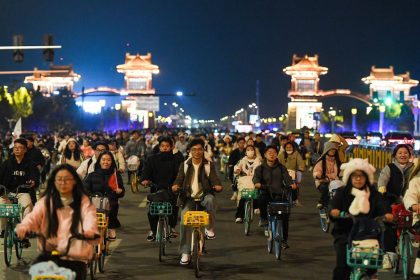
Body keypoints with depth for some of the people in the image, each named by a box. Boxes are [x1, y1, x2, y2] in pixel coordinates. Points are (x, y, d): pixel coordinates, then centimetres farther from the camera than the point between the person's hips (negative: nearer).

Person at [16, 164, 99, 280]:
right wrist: (24, 227, -35)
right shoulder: (46, 201, 7)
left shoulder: (83, 201, 2)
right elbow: (34, 216, -11)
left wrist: (90, 230, -42)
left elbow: (90, 218, -17)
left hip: (76, 257, -1)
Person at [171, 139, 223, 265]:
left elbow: (214, 178, -4)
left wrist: (218, 186, -28)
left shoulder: (209, 165, 6)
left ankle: (210, 228, -15)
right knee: (184, 221, -17)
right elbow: (179, 178, 1)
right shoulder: (185, 165, 9)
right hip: (189, 198, 1)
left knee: (210, 199, -37)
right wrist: (175, 185, -23)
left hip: (204, 195, -1)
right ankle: (185, 253, -7)